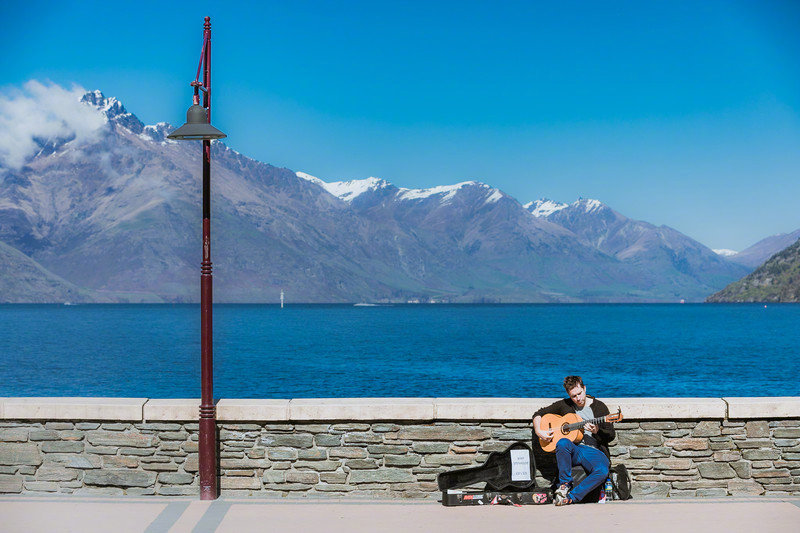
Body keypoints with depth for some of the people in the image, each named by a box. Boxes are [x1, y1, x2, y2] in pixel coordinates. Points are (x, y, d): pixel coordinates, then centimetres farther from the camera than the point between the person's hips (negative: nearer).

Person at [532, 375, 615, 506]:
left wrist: (596, 431, -14)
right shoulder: (564, 405, 11)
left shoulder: (600, 407, 8)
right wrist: (538, 431, -1)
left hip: (594, 451, -1)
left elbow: (611, 435, 6)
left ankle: (571, 497, -29)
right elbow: (538, 414, 17)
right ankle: (565, 484, -21)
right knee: (563, 443, -36)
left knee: (602, 471, -35)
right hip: (572, 451, 1)